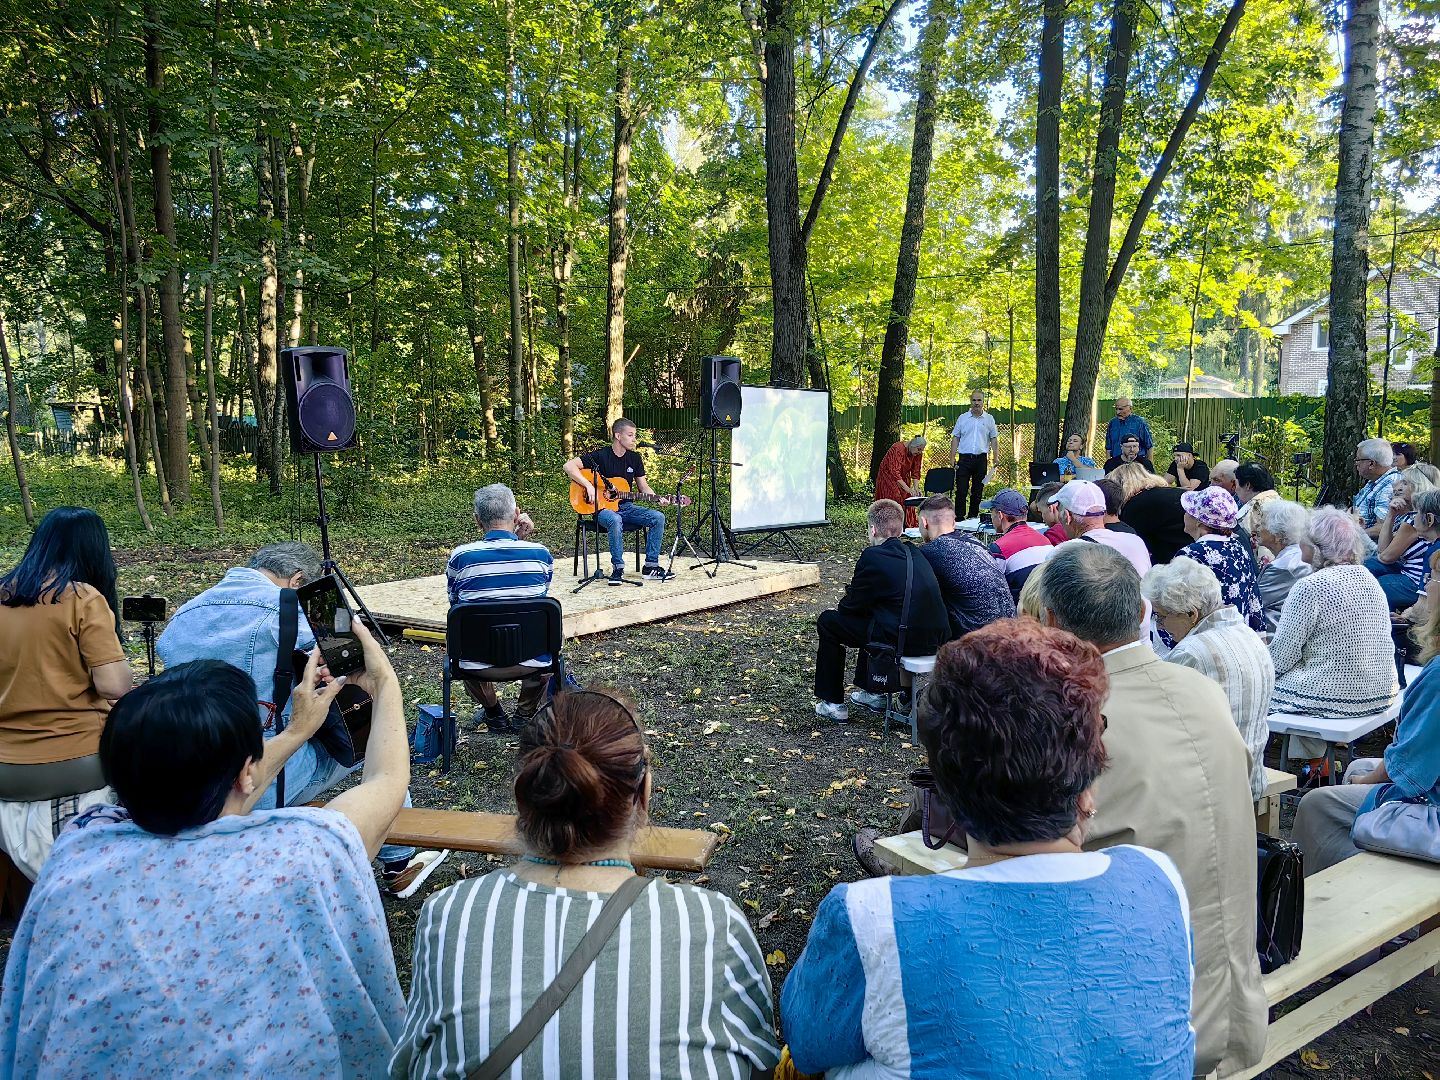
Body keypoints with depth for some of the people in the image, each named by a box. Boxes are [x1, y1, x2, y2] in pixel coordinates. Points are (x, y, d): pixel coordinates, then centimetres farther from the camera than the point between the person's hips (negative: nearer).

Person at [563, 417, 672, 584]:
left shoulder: (635, 458, 9)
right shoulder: (601, 456, -8)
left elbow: (643, 487, 15)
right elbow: (569, 466, -15)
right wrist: (589, 486, -24)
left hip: (627, 507, 6)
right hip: (603, 508, -6)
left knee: (658, 517, -17)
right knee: (615, 520, -40)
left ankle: (651, 567, -11)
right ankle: (617, 568, -25)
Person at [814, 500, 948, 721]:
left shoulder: (873, 556, -9)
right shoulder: (915, 553, 13)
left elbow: (852, 605, -1)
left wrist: (839, 608, 20)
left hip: (904, 640, -8)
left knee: (828, 622, 10)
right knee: (870, 615, 35)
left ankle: (833, 703, 17)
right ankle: (873, 692, 41)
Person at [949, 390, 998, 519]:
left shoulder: (989, 419, 7)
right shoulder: (962, 418, 6)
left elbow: (994, 440, 9)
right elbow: (955, 438, 7)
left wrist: (995, 459, 0)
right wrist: (952, 458, -2)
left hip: (981, 459, 1)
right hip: (964, 458, -1)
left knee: (977, 491, 7)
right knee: (961, 490, -6)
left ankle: (973, 517, 15)